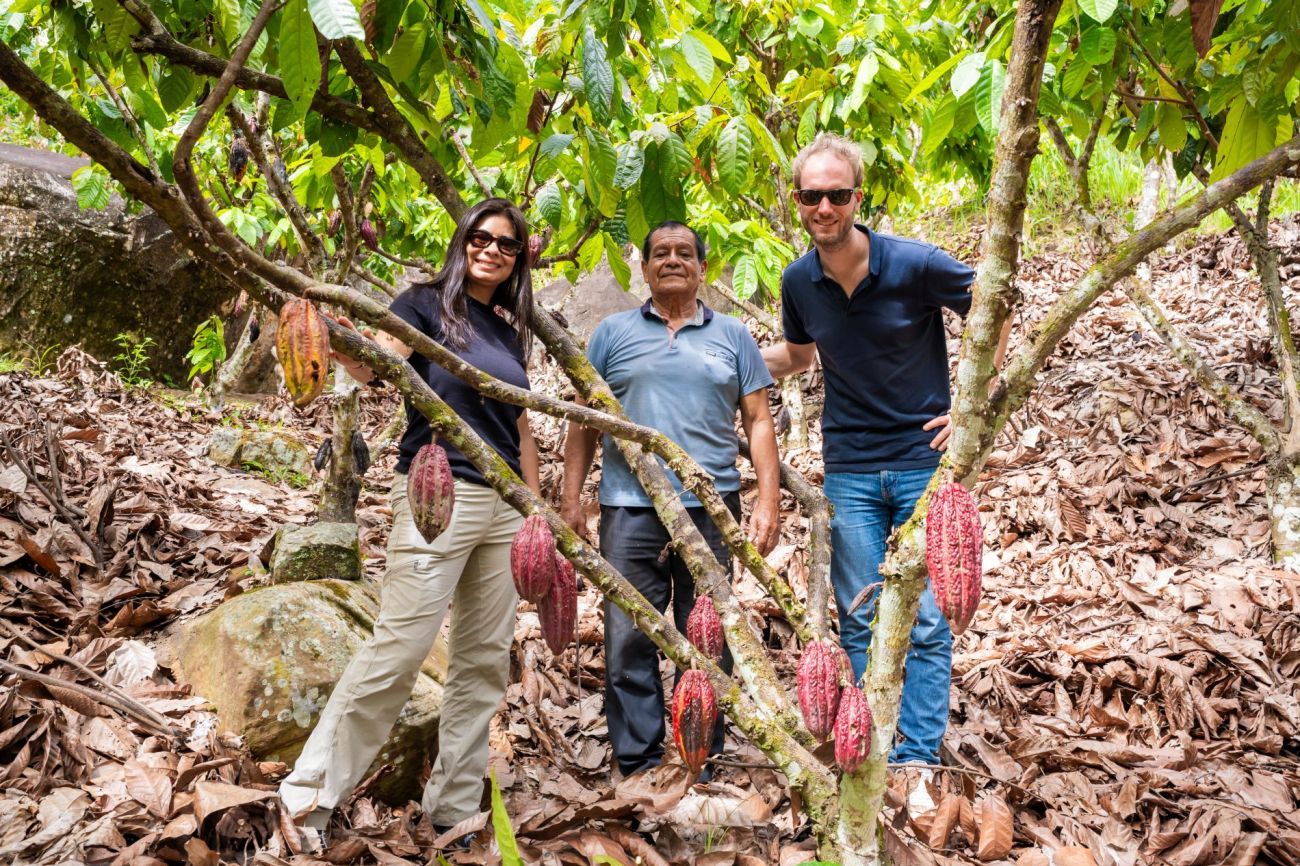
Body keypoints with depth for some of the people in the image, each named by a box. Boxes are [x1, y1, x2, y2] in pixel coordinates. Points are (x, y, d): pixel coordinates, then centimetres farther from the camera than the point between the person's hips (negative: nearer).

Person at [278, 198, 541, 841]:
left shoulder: (511, 330, 15)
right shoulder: (427, 304, -1)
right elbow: (372, 363, -20)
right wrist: (341, 339, -42)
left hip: (504, 506, 6)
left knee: (485, 659, 7)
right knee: (396, 650, -10)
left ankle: (453, 807, 18)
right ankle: (310, 794, 3)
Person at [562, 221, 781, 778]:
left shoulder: (732, 336, 12)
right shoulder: (613, 333, 11)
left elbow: (758, 421, 9)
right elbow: (585, 420, 9)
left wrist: (768, 501, -1)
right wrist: (571, 499, 1)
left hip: (711, 508, 1)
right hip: (630, 509, 0)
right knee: (628, 641, 0)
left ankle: (700, 769, 18)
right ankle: (638, 768, 11)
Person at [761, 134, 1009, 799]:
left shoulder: (915, 264, -13)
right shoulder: (799, 282, 0)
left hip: (925, 459, -3)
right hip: (849, 469, 3)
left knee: (927, 622, 0)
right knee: (861, 622, 7)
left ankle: (917, 757, 10)